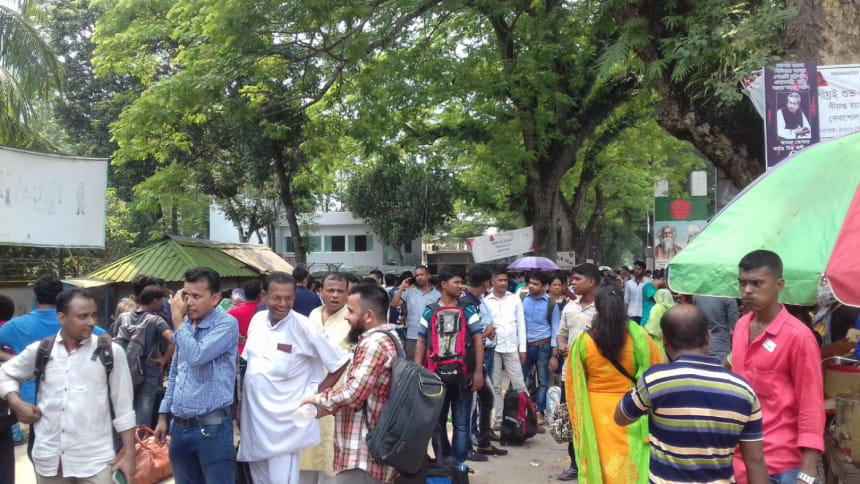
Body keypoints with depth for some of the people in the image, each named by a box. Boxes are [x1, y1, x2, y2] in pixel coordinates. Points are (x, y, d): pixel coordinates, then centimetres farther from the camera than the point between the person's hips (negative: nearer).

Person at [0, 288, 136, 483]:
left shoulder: (111, 351, -3)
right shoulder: (39, 350, 4)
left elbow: (123, 408, 0)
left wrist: (129, 454, -2)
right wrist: (16, 403, 3)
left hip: (95, 461, -3)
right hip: (48, 458, 3)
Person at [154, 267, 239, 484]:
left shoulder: (226, 324, -12)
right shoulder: (185, 325, 10)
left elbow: (196, 357, -25)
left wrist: (177, 320, -14)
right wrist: (164, 415, 15)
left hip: (212, 427, -7)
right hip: (180, 427, 7)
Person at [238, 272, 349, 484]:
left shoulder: (306, 327, -14)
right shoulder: (257, 320, 3)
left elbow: (340, 363, -8)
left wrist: (316, 396, -5)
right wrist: (240, 406, 13)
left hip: (284, 422, -6)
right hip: (253, 417, 6)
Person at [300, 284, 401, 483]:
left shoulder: (374, 344, -19)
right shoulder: (389, 338, 14)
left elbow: (352, 393, -26)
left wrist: (318, 399, -9)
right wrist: (325, 407, 12)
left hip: (364, 454, -10)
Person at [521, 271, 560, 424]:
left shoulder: (551, 304, -5)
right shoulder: (523, 300, 1)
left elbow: (555, 330, -3)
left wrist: (554, 355, -7)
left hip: (543, 347, -2)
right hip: (525, 345, 2)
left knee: (543, 381, 8)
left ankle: (539, 412, 19)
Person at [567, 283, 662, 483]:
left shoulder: (583, 340, -9)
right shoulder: (638, 336, -12)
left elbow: (574, 383, 1)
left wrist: (578, 418, 14)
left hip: (596, 411, 1)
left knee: (600, 462, 13)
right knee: (629, 464, 11)